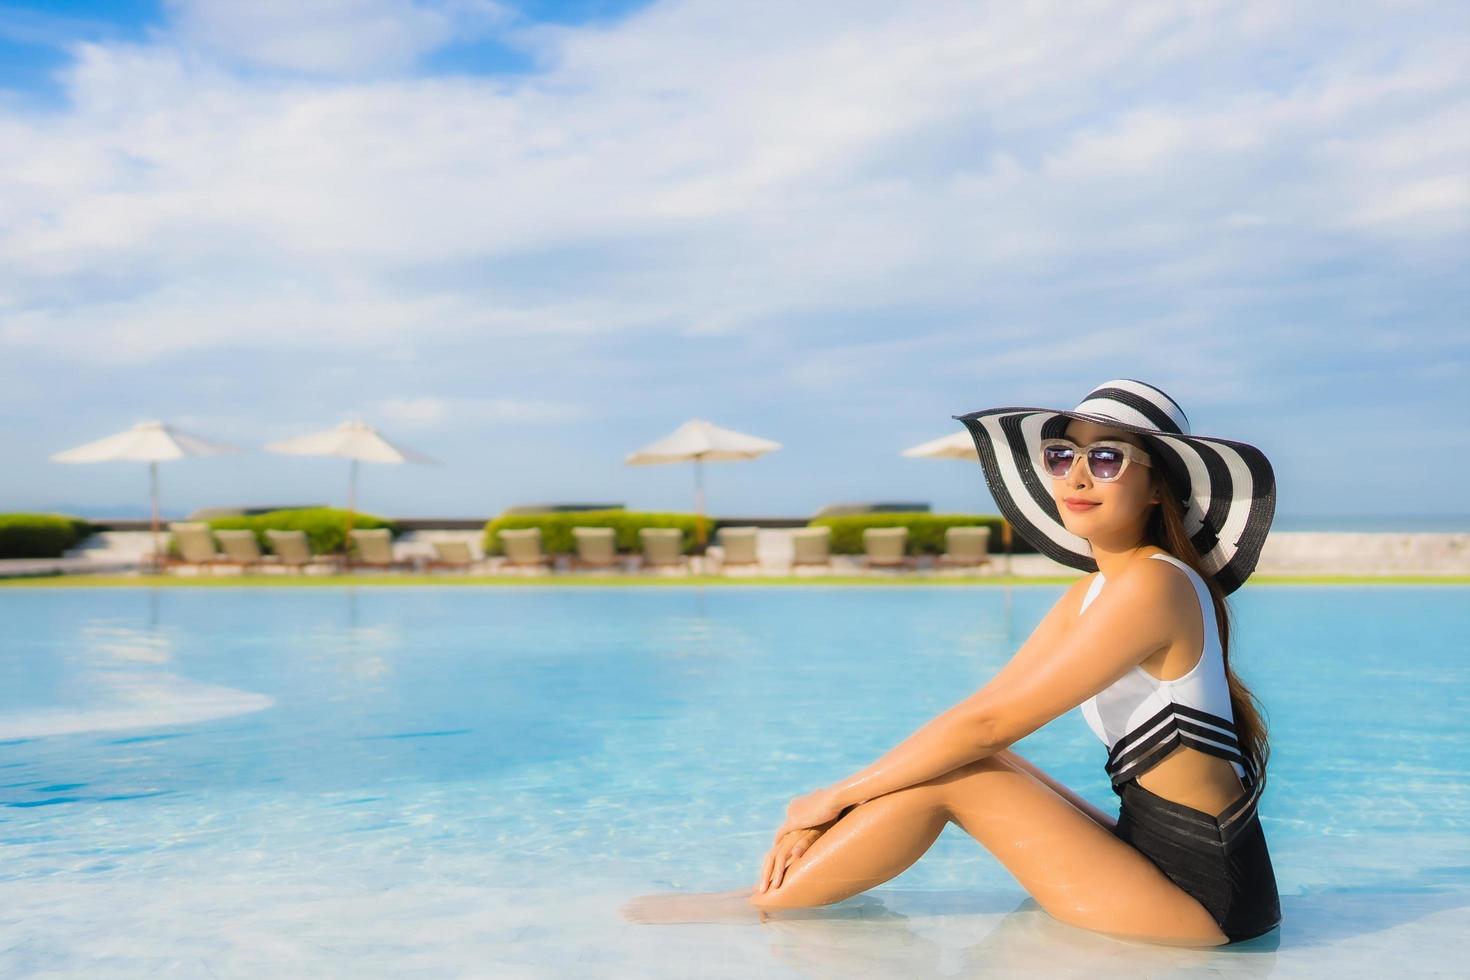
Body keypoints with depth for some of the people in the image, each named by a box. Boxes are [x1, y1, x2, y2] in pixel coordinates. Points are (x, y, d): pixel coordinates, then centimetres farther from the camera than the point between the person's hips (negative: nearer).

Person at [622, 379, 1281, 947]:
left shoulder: (1152, 585, -19)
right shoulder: (1088, 595, 10)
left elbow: (988, 722, -20)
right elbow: (982, 713, 5)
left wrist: (838, 795, -11)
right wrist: (831, 811, -3)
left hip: (1199, 892, -8)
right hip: (1161, 856, 8)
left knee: (949, 771, -12)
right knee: (942, 757, 4)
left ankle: (754, 907, 2)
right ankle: (782, 888, 9)